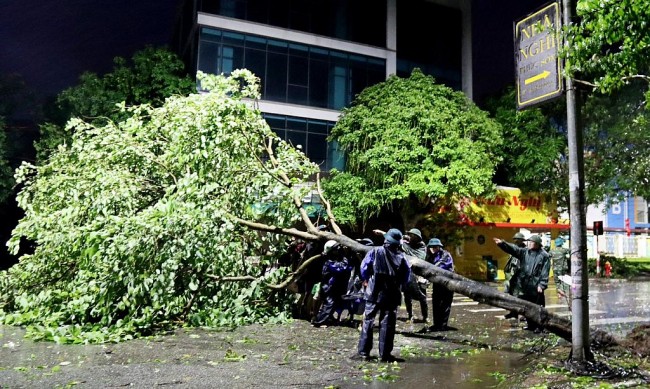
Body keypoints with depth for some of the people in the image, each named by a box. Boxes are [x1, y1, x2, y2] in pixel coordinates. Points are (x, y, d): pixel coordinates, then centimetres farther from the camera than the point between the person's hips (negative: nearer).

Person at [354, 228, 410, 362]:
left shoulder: (375, 252, -5)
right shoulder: (401, 257, -1)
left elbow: (364, 267, -3)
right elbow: (406, 275, 4)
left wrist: (366, 280, 14)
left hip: (374, 292, -1)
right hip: (392, 295, 1)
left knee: (368, 320, 6)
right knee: (387, 323, 6)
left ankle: (363, 351, 5)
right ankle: (385, 354, 8)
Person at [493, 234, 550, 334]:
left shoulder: (544, 255, -4)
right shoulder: (524, 251, 8)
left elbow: (545, 272, -7)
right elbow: (512, 249, -5)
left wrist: (542, 285, -12)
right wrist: (502, 243, -21)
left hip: (536, 286, -5)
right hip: (524, 285, 5)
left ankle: (539, 326, 13)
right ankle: (531, 325, 27)